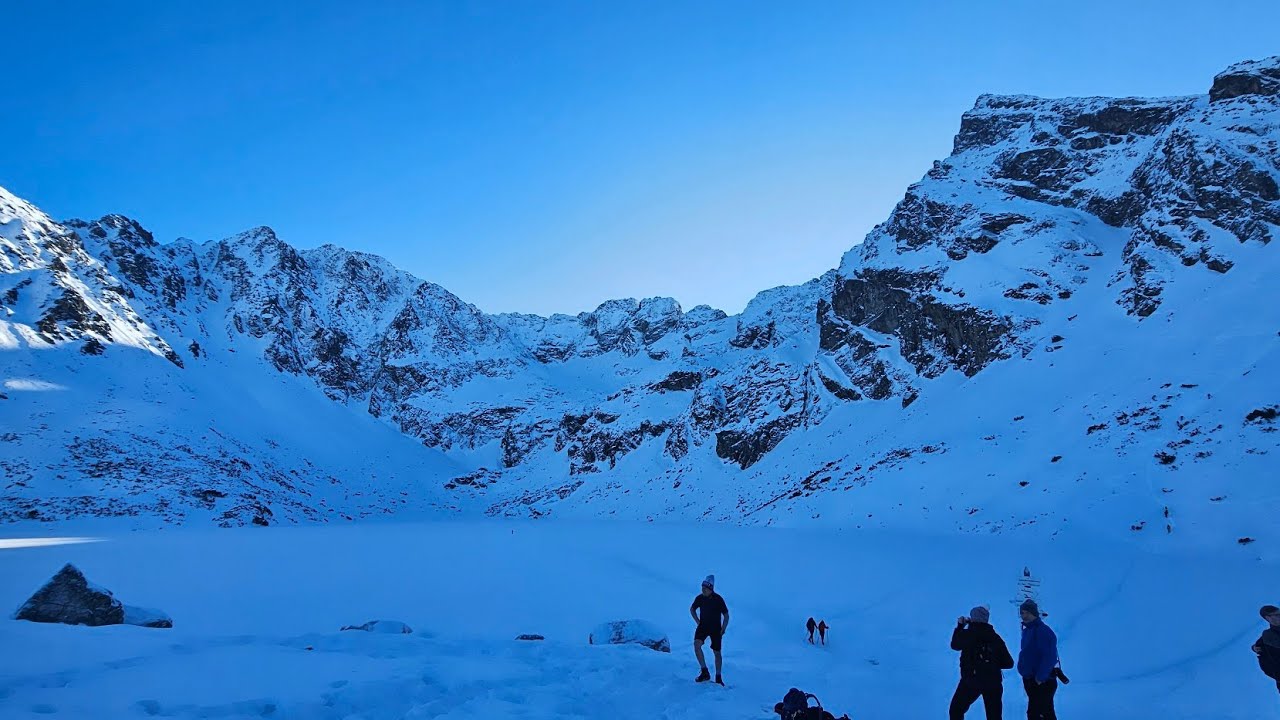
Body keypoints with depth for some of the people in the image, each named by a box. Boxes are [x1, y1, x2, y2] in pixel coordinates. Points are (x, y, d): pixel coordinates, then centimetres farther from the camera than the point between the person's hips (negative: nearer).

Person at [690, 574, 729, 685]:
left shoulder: (718, 599, -15)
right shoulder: (700, 598, -7)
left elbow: (726, 615, -6)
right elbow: (692, 609, 12)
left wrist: (723, 629, -11)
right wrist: (698, 621, 2)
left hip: (716, 628, -2)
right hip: (703, 626, 2)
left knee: (717, 653, 6)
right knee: (696, 644, -23)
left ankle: (718, 677, 23)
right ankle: (705, 672, -16)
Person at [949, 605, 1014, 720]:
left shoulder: (967, 634, -6)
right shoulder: (996, 637, 4)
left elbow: (954, 645, 15)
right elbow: (1008, 663, 7)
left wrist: (960, 626, 23)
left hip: (971, 681, -3)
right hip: (993, 682, 3)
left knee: (956, 709, 13)